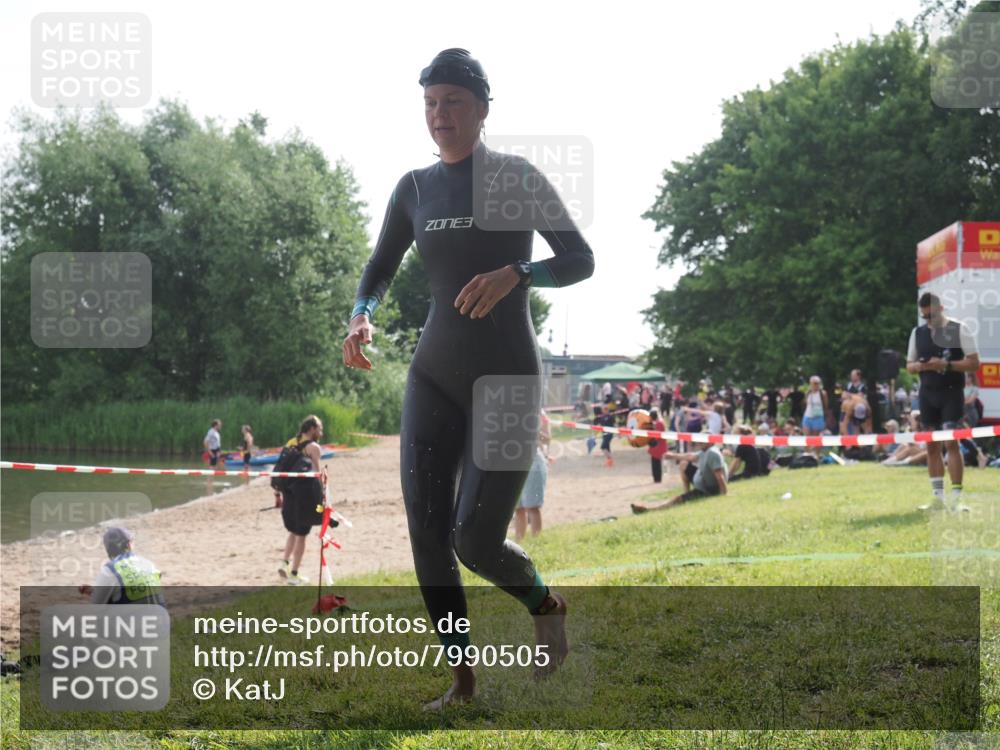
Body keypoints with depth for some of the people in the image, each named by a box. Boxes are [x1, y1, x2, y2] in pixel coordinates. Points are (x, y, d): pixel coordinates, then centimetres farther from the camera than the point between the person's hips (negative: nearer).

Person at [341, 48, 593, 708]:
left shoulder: (518, 177, -3)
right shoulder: (415, 188, 10)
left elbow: (581, 260, -5)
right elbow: (381, 268, 18)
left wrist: (514, 273, -23)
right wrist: (362, 317, -3)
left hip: (508, 377, -5)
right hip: (434, 376, 5)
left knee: (476, 541, -10)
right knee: (427, 536, -3)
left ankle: (546, 604, 23)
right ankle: (463, 679, 11)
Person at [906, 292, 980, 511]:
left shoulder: (959, 329, -5)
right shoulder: (917, 333, 9)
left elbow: (974, 363, -7)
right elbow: (909, 365, 14)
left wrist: (946, 365, -19)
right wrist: (921, 366, -9)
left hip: (951, 393, -5)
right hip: (927, 394, 5)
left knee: (951, 442, -12)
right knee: (931, 445, 5)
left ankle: (956, 498, -10)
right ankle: (938, 498, 10)